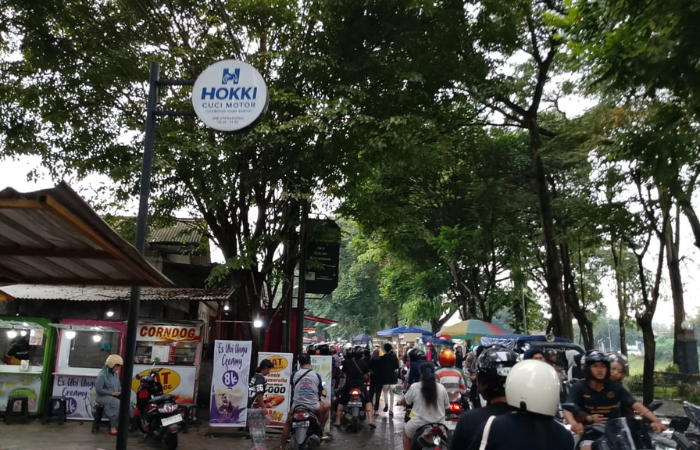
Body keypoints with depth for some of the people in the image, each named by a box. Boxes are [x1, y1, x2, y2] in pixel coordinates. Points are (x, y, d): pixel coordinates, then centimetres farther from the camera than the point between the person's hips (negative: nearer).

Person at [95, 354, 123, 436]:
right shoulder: (102, 375, -11)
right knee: (117, 404, -35)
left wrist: (120, 392, -3)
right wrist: (112, 393, -18)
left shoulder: (116, 374, 12)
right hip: (103, 397, -6)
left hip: (115, 396, 6)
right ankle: (113, 428, -28)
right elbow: (98, 390, -16)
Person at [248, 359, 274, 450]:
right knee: (259, 432, -3)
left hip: (250, 408, 9)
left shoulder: (254, 377, 14)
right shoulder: (261, 378, -14)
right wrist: (263, 407, -15)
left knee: (254, 431, 16)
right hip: (256, 408, -9)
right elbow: (259, 394, -21)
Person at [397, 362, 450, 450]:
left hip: (419, 425, -2)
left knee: (406, 431, 29)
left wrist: (399, 403, 29)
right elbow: (447, 407, 5)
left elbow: (405, 401, 6)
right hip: (438, 425, 2)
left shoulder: (414, 387, -10)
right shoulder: (441, 388, -6)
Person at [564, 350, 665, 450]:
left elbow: (636, 405, -5)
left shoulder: (616, 387, 3)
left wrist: (656, 420, -23)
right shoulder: (579, 387, -4)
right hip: (591, 436, -3)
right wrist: (574, 423, -40)